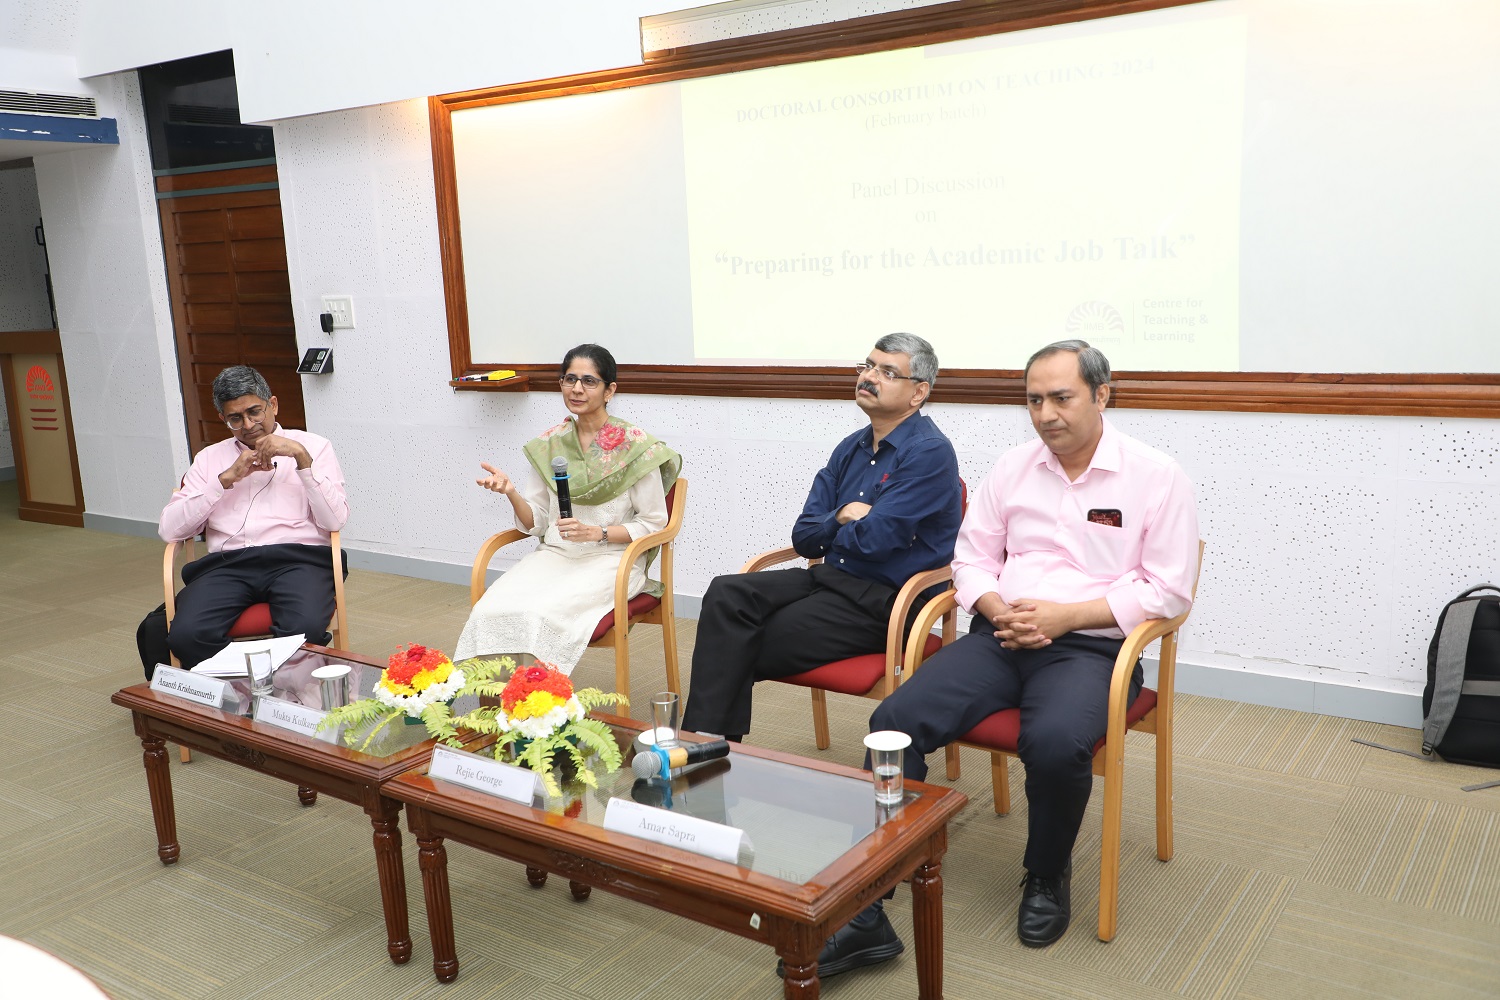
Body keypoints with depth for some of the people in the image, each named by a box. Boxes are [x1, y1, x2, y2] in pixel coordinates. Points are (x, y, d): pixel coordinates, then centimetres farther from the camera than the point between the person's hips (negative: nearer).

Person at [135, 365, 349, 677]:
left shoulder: (311, 446, 17)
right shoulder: (210, 458, 23)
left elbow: (334, 520, 1)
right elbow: (170, 529, 9)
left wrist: (302, 457, -7)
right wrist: (227, 479, 1)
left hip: (297, 560, -2)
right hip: (227, 564, 2)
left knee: (304, 631, -35)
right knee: (186, 635, -29)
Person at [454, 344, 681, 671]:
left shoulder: (636, 446, -5)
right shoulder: (548, 444, 9)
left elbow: (653, 524, -1)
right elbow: (536, 523, 11)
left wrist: (596, 533, -15)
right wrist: (511, 493, -9)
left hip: (610, 560, -4)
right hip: (553, 555, 4)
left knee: (539, 615, -32)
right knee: (488, 611, -25)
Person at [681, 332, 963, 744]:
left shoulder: (929, 452, -11)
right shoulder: (851, 448, 14)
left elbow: (873, 539, -20)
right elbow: (803, 537, 11)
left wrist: (831, 531, 1)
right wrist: (841, 520, -10)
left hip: (882, 602, -7)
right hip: (830, 578, 8)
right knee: (726, 594, -16)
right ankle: (703, 742, -20)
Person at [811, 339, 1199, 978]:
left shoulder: (1156, 476, 1)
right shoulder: (1013, 468, 13)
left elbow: (1168, 589, -4)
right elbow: (971, 558, 14)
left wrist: (1065, 615, -14)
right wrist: (998, 611, -8)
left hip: (1090, 645, -3)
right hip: (1002, 636, 4)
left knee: (1055, 742, -36)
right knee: (894, 721, -22)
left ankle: (1047, 878, -1)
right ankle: (864, 914, -19)